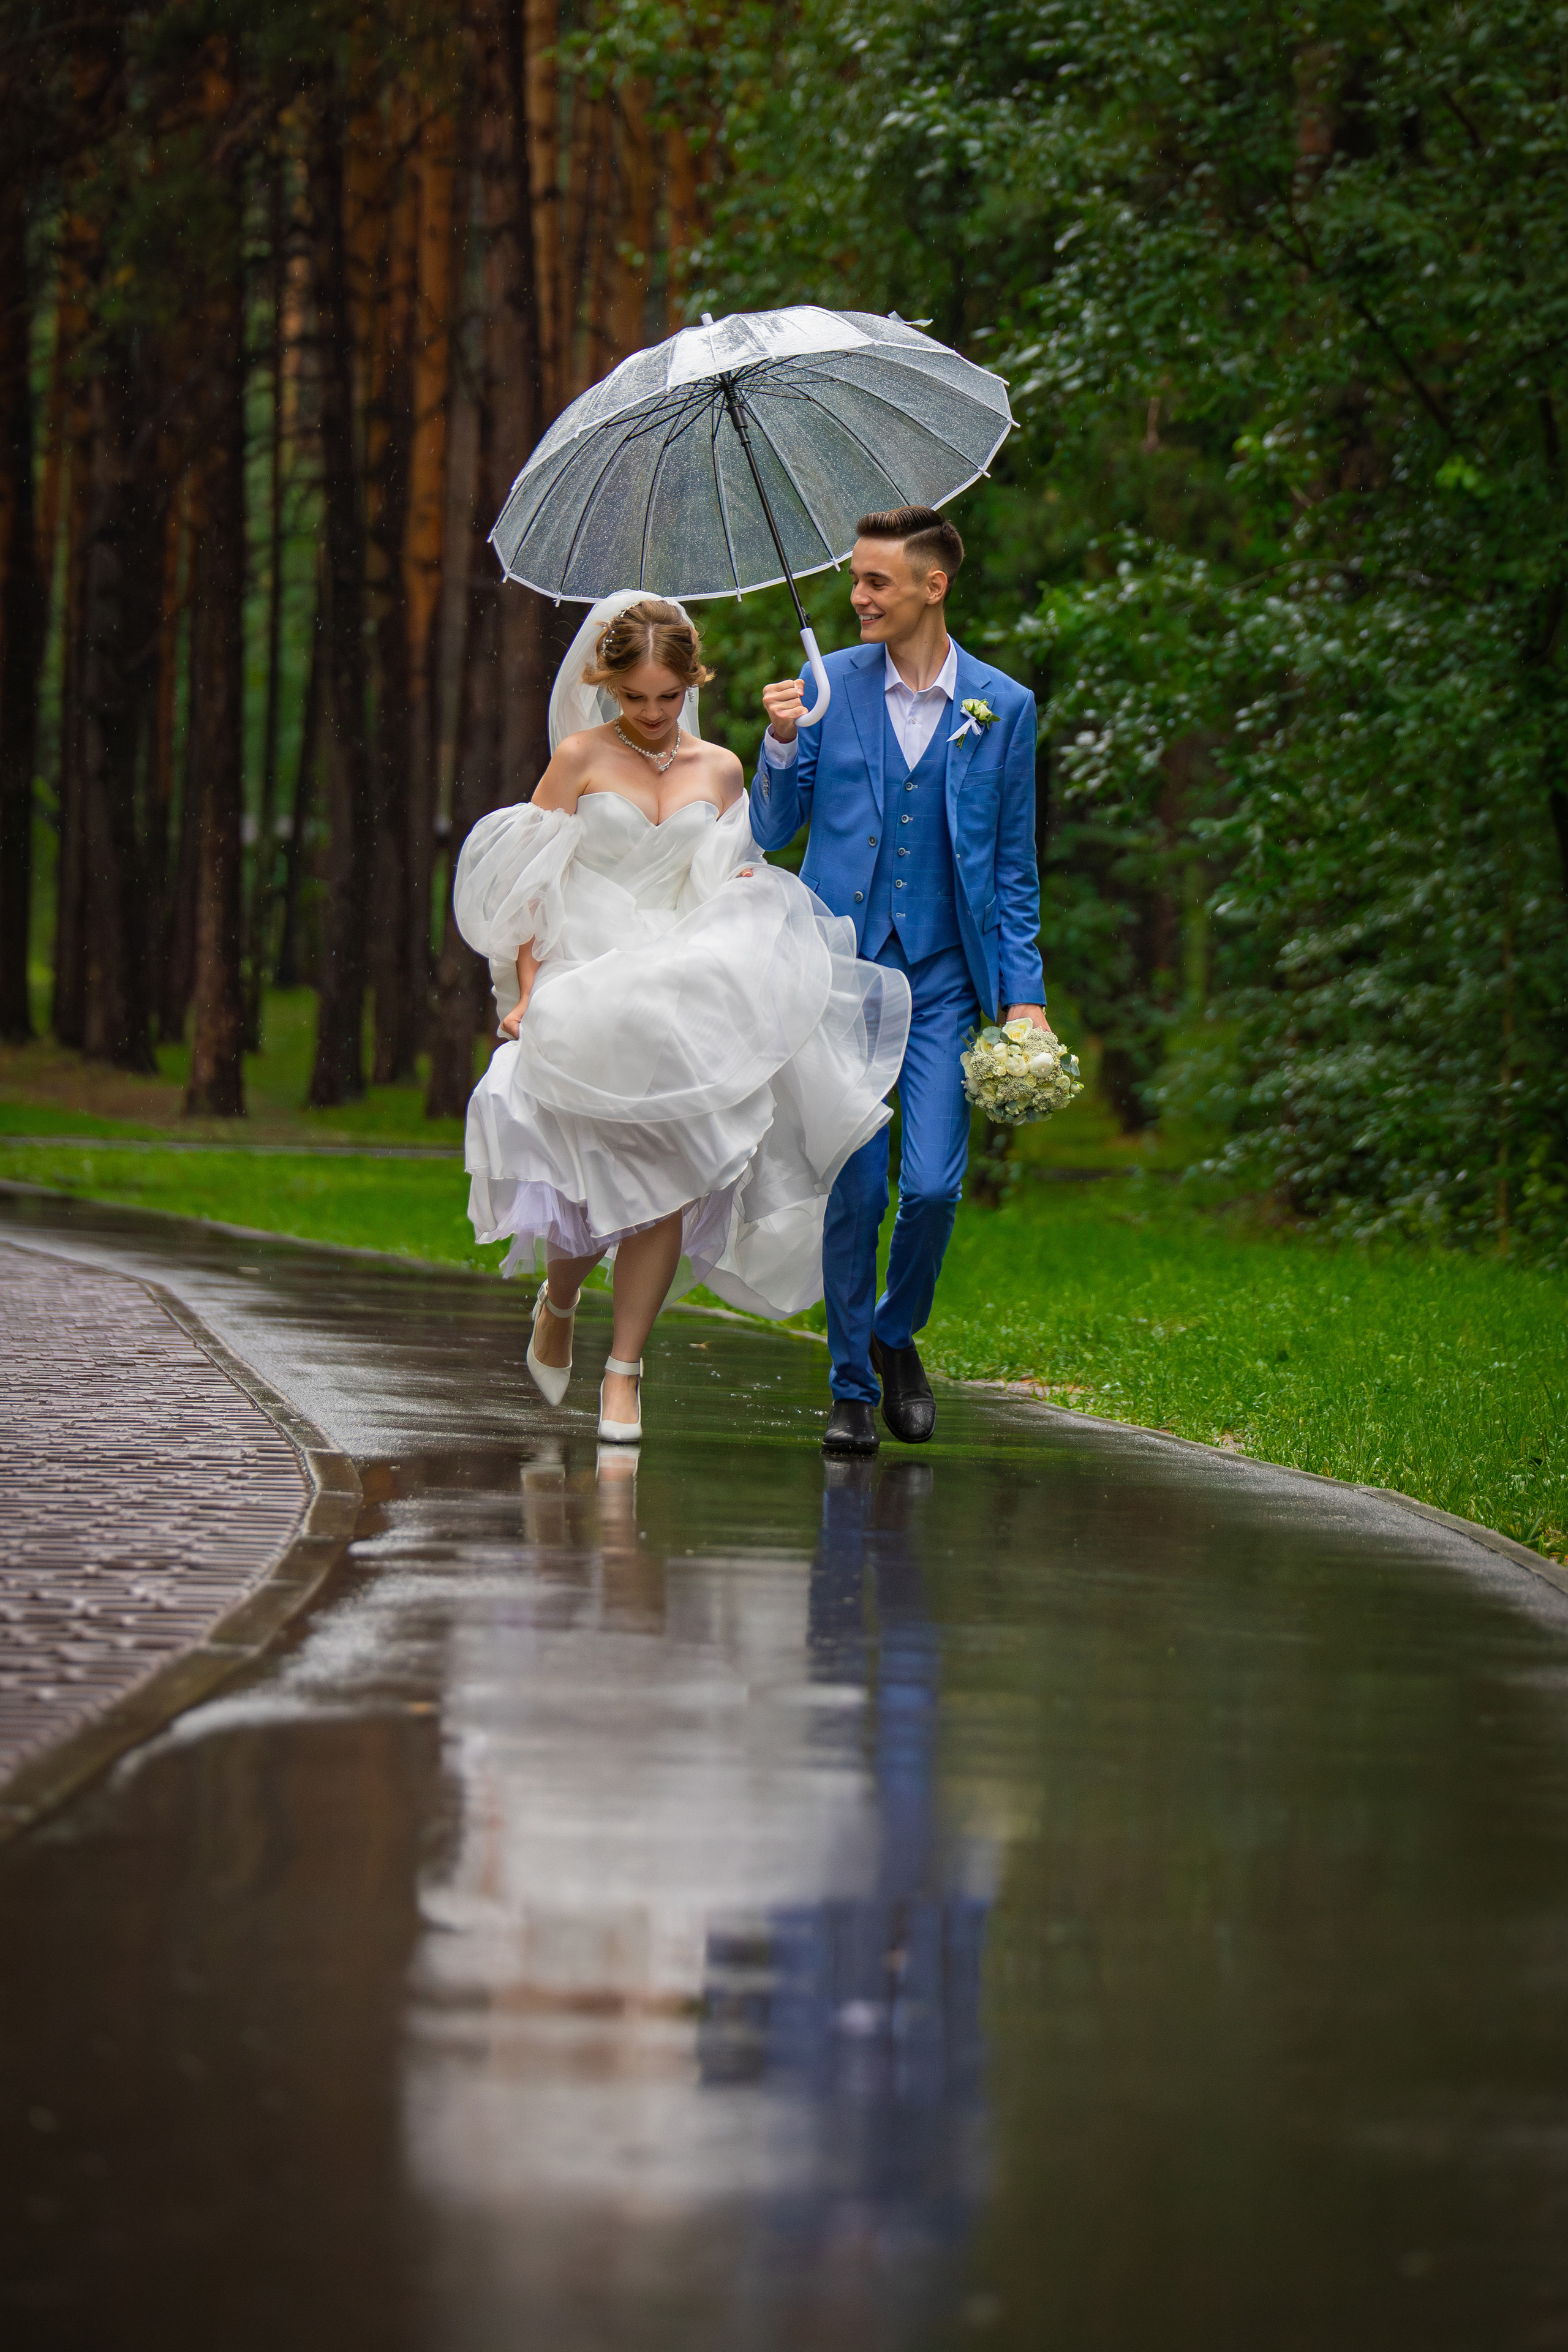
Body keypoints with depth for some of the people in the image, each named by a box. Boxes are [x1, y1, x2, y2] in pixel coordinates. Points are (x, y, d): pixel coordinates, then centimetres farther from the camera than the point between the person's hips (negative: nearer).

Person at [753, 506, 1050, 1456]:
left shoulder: (1002, 707, 3)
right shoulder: (828, 685, 2)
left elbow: (1013, 867, 7)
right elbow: (773, 831, 5)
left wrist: (1024, 994, 2)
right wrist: (782, 746, -13)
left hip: (943, 977, 0)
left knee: (933, 1186, -9)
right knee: (854, 1189, 0)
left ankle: (897, 1332, 19)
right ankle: (853, 1386, 13)